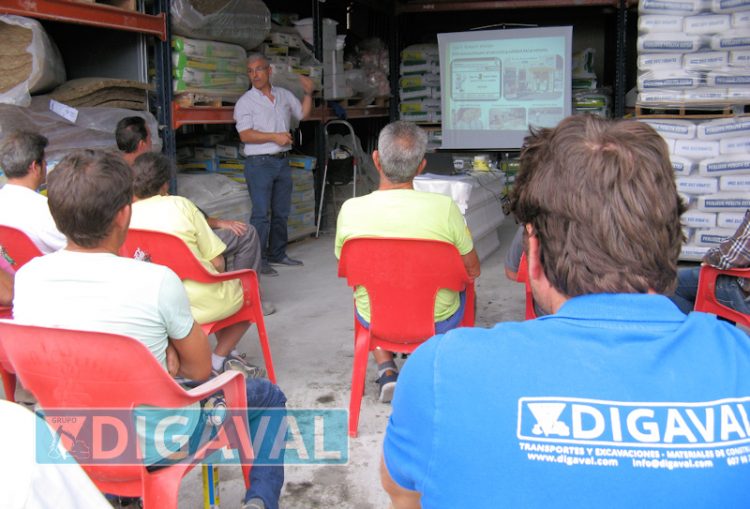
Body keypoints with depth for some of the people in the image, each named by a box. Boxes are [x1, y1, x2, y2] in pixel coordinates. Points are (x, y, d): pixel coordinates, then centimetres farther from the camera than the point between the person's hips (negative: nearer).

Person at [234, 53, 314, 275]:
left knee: (281, 212, 12)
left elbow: (303, 113, 25)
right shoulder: (245, 102, -5)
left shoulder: (284, 95, 12)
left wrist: (308, 93, 10)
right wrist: (274, 137, -19)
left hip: (282, 161, 6)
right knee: (261, 213, -10)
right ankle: (258, 259, -5)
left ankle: (277, 253, 24)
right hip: (259, 163, -6)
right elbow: (245, 135, -14)